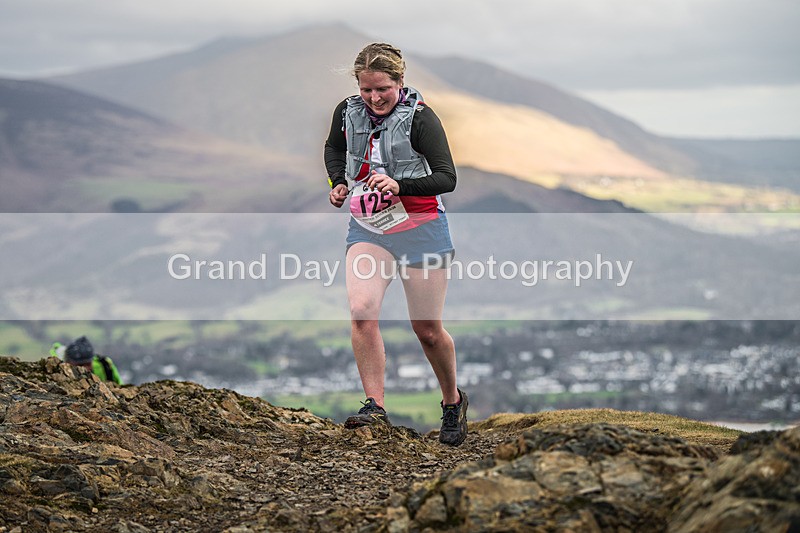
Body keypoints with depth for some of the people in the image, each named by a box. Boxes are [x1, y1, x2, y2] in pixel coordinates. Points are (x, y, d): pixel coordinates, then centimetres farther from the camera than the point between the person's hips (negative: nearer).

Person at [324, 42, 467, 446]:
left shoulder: (420, 117, -15)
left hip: (419, 228, -3)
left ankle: (453, 402, 28)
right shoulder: (348, 112, 0)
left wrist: (400, 186, -32)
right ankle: (375, 406, -16)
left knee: (427, 329, 4)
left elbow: (447, 178, -18)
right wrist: (338, 182, 4)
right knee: (361, 311, -20)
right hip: (367, 228, 4)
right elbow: (334, 147, 22)